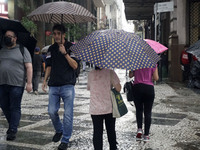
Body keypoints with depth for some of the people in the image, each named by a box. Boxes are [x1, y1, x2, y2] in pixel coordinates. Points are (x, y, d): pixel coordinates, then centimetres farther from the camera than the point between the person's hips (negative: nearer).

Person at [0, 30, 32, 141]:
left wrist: (29, 83, -11)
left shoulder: (22, 50, 2)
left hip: (16, 84, -5)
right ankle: (11, 124, 31)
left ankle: (13, 130, 4)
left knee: (15, 108, -1)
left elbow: (29, 67, -3)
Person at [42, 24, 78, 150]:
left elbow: (75, 66, -7)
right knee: (52, 111, 1)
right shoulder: (52, 49, 14)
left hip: (68, 85, -4)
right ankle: (59, 130, 29)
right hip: (54, 85, 4)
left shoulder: (71, 47, 1)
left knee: (68, 113, -3)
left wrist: (65, 53, -14)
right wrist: (45, 80, 11)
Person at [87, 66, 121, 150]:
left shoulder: (91, 74, 3)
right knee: (111, 130, 14)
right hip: (109, 108, -1)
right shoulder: (110, 72, -8)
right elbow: (118, 88, -13)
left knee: (97, 132, 5)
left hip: (95, 109, 1)